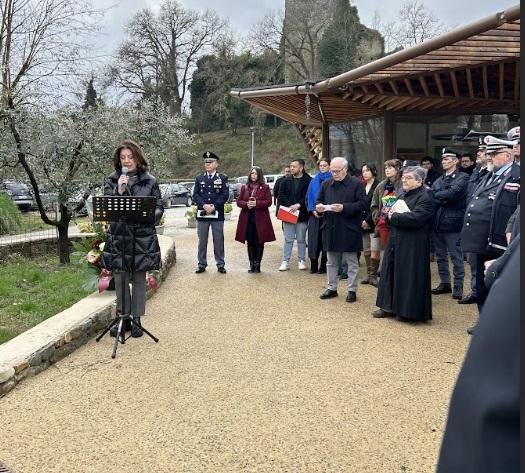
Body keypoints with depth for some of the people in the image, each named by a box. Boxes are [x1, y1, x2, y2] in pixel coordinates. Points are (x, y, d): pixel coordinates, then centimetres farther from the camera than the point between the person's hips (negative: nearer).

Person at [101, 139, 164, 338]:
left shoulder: (149, 181, 3)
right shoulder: (111, 181, 5)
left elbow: (159, 208, 5)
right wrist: (119, 191, -16)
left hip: (143, 238, -1)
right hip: (118, 237, 1)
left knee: (139, 279, 6)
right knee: (120, 279, 6)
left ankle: (136, 320, 16)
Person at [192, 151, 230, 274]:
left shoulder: (223, 178, 4)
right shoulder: (199, 178, 10)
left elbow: (225, 195, -4)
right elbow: (195, 195, 2)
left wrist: (214, 206, -14)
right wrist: (204, 205, -14)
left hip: (217, 214, -2)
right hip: (202, 214, 2)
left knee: (219, 240, 3)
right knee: (202, 240, 6)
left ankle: (220, 265, 11)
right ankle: (201, 264, 13)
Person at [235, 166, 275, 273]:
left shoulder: (265, 187, 3)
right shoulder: (244, 187, 11)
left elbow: (269, 201, -4)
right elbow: (238, 202, 9)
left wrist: (257, 203, -18)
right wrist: (246, 204, -12)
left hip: (260, 220, -3)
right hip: (247, 219, 3)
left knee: (259, 243, 0)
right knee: (250, 243, 6)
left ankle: (257, 264, 7)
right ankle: (252, 264, 14)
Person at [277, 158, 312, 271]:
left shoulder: (308, 181, -3)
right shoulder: (286, 181, 7)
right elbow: (281, 195, 3)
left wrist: (298, 205, -17)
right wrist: (289, 206, -11)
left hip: (302, 215, -2)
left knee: (301, 239, 7)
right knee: (288, 239, 5)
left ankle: (301, 261, 18)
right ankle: (285, 261, 9)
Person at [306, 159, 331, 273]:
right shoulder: (314, 181, 13)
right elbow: (309, 197, 12)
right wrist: (313, 210, -2)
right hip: (314, 215, 3)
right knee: (314, 239, 1)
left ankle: (323, 266, 5)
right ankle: (313, 266, 8)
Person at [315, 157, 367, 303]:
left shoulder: (356, 184, -6)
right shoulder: (326, 184, 10)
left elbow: (362, 203, -12)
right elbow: (319, 200, 18)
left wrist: (344, 208, -21)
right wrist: (318, 206, -5)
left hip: (349, 229, -5)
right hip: (330, 229, 5)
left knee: (352, 262, 5)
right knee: (331, 262, 13)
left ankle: (352, 290, 14)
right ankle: (331, 288, 25)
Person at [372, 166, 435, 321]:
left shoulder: (425, 197, -14)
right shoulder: (405, 195, 15)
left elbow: (414, 218, -26)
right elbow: (392, 211, 18)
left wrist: (393, 216, -13)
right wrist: (391, 214, -6)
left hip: (412, 246, -9)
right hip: (397, 243, 9)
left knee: (408, 276, -2)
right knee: (392, 273, 12)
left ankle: (409, 311, 10)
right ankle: (390, 307, 23)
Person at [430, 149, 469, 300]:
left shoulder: (462, 178, -4)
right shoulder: (439, 180, 15)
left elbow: (452, 193, -19)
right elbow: (432, 198, 2)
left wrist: (437, 195, -6)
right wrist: (444, 198, -14)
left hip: (453, 222, -7)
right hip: (438, 222, 7)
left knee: (456, 257, 0)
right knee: (440, 256, 13)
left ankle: (458, 286, 7)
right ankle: (444, 283, 23)